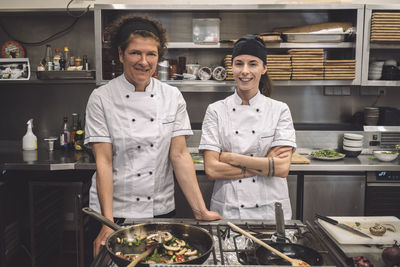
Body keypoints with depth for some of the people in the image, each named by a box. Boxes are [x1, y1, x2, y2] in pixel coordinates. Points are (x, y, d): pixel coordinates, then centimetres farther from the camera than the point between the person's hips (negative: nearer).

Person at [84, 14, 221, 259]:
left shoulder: (172, 97, -2)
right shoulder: (102, 98, -8)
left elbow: (180, 155, -5)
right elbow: (104, 161, -11)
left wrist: (200, 210, -10)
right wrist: (108, 221, -17)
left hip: (161, 209, 2)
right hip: (115, 210, -2)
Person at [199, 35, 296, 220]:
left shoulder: (279, 110, -2)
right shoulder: (216, 111, -2)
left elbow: (282, 168, -11)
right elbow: (211, 170, -10)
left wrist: (231, 158, -13)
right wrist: (264, 166, -13)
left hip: (271, 211, 1)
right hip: (226, 211, 0)